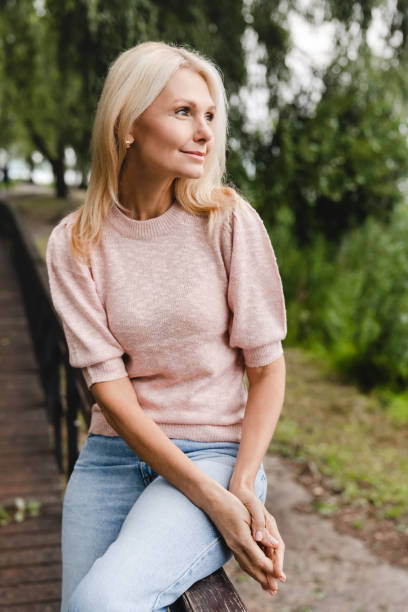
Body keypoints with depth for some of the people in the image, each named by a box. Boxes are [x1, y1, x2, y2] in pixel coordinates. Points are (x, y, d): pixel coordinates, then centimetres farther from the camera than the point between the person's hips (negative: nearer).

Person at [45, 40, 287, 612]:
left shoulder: (229, 221, -6)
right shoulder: (75, 243, -3)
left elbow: (267, 365, -2)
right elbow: (109, 385, -9)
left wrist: (243, 487, -15)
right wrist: (212, 500, -17)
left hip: (217, 451, -2)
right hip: (114, 452, 3)